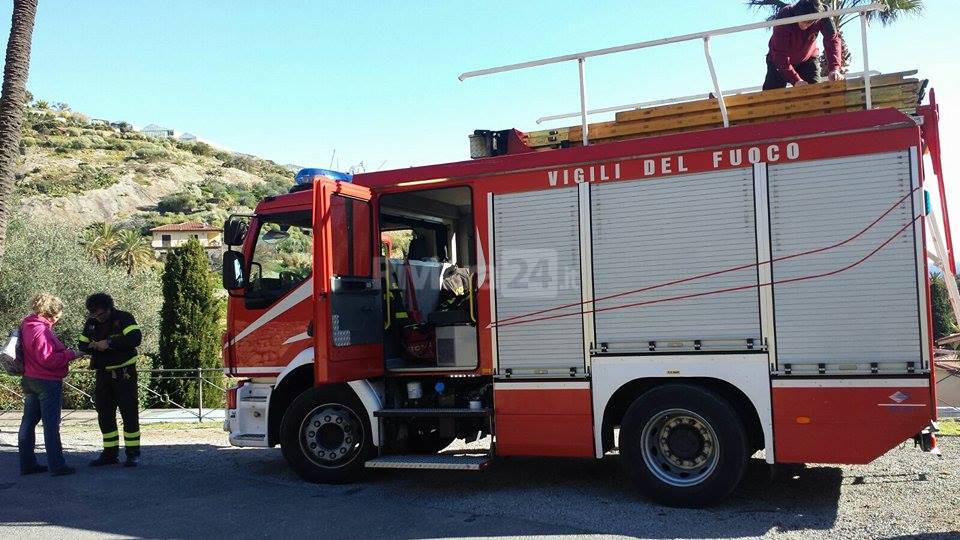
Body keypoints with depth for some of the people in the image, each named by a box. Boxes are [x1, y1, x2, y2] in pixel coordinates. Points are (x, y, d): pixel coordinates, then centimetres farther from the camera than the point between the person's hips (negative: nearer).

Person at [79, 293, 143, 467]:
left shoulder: (124, 318, -10)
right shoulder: (91, 323, 8)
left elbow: (135, 338, -25)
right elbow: (82, 345, 14)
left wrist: (109, 343, -28)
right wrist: (92, 346, -10)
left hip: (124, 373, -6)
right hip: (103, 373, 6)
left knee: (129, 412, -4)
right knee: (104, 413, 8)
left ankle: (133, 453, 4)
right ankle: (110, 453, 18)